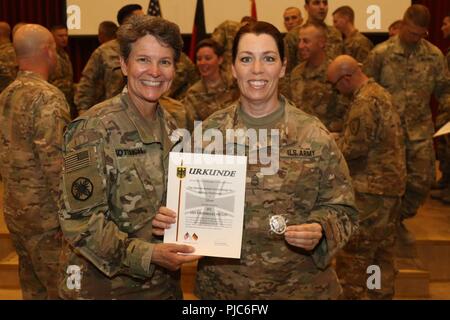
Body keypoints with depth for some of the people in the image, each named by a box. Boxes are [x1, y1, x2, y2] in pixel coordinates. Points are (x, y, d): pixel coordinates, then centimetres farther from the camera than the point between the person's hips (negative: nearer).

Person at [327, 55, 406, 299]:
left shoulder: (364, 101, -18)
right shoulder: (378, 92, 14)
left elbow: (353, 147, -20)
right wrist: (338, 139, 13)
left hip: (371, 187, -10)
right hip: (388, 183, 10)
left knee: (353, 253, -2)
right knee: (382, 250, 17)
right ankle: (381, 293, 27)